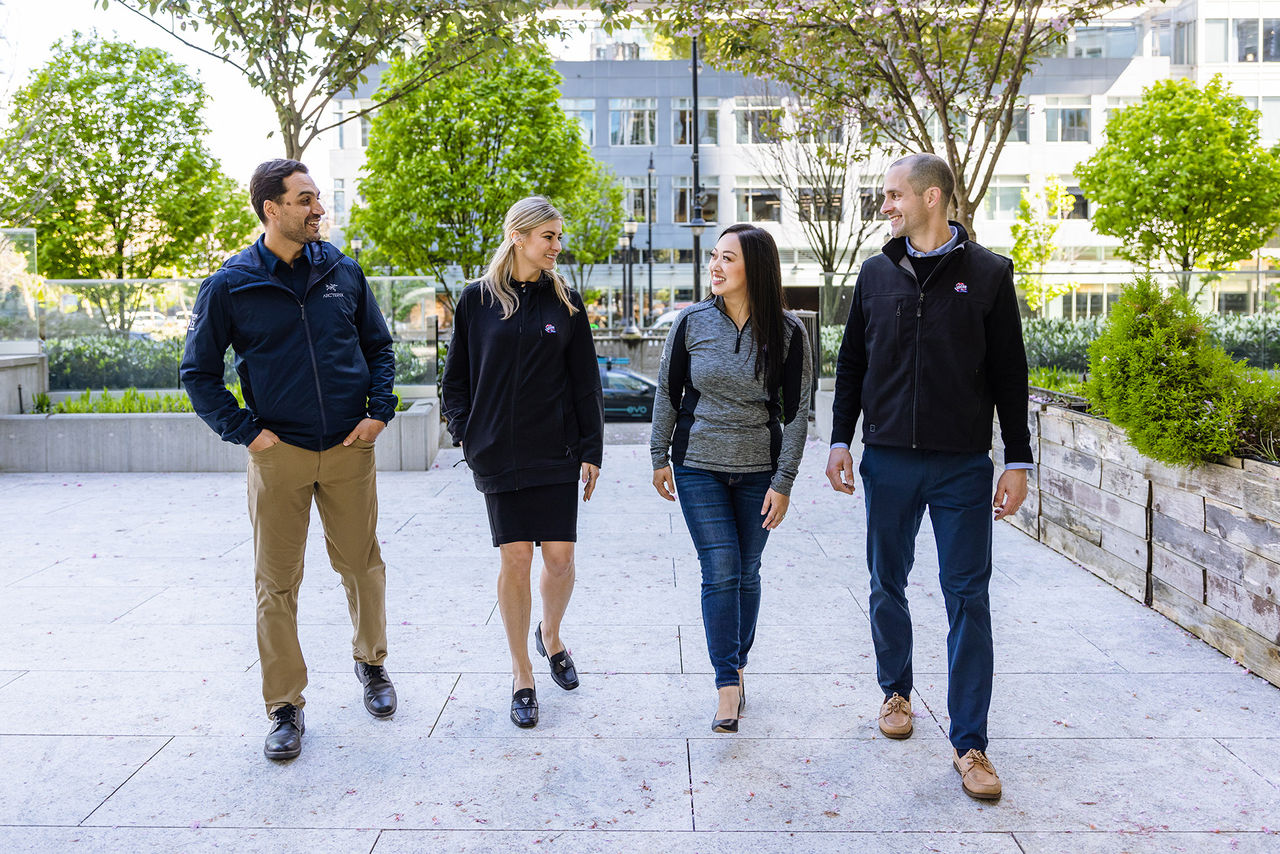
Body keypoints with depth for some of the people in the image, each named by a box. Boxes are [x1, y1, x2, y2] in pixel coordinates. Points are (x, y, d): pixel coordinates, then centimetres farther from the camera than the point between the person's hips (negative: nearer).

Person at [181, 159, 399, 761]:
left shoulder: (342, 272, 5)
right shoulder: (230, 286, -3)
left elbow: (379, 347, 14)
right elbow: (199, 372, 4)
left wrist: (379, 411, 1)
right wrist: (244, 431, -6)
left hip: (349, 451, 2)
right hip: (279, 456, -2)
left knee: (363, 566, 11)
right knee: (277, 583, 4)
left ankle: (371, 665, 34)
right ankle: (285, 707, 17)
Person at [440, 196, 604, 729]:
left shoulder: (565, 301, 5)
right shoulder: (477, 300, 3)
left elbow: (586, 382, 5)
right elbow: (455, 378, 9)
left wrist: (591, 450, 2)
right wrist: (467, 434, -1)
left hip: (557, 452, 1)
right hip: (499, 454, -1)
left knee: (559, 557, 0)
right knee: (514, 558, -1)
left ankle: (550, 636, 32)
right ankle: (521, 675, 15)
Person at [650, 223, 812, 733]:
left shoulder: (787, 332, -7)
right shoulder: (692, 322, -5)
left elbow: (796, 410, -4)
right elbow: (667, 393, 5)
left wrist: (783, 482, -7)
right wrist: (660, 457, 5)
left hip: (758, 470, 1)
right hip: (698, 466, 0)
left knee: (746, 572, 10)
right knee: (720, 571, -6)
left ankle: (737, 666, 29)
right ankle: (727, 686, 2)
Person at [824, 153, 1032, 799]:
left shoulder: (988, 273, 0)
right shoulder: (876, 274, 7)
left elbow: (1009, 375, 2)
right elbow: (851, 364, 12)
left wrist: (1017, 460, -1)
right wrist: (840, 441, 5)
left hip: (962, 465, -2)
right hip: (887, 461, 3)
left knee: (968, 598, 0)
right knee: (887, 585, 12)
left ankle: (969, 742, 9)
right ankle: (896, 691, 35)